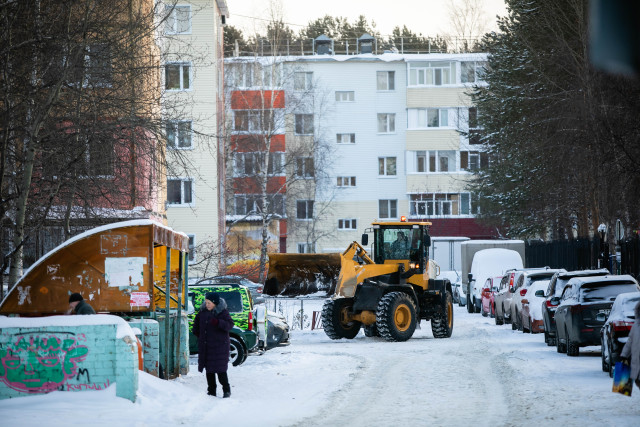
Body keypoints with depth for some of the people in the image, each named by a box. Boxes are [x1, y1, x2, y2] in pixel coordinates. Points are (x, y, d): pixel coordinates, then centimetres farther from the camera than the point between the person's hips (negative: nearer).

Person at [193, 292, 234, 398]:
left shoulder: (222, 312, -11)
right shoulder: (203, 311, 7)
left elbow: (230, 324, -19)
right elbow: (197, 321, 26)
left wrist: (218, 322, -33)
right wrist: (197, 332, 18)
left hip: (219, 345, -6)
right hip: (205, 345, 6)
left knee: (220, 369, -11)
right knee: (209, 369, 8)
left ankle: (226, 390, 1)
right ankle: (211, 391, 17)